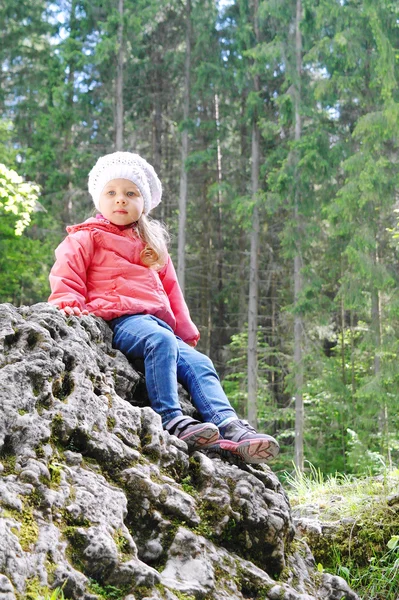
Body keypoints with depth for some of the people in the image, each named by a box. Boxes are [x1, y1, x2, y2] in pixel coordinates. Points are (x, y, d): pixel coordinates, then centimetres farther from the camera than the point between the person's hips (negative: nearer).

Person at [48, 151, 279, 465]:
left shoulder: (152, 245, 31)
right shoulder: (86, 238, 14)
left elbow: (171, 290, 31)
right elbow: (66, 277, 3)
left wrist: (187, 333, 23)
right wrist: (69, 305, -17)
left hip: (157, 320, 6)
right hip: (119, 318, -6)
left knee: (198, 362, -19)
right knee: (161, 341, -36)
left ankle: (230, 427, -34)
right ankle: (173, 421, -44)